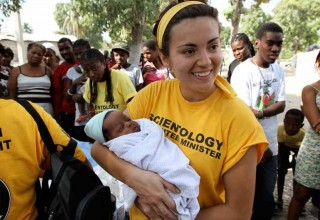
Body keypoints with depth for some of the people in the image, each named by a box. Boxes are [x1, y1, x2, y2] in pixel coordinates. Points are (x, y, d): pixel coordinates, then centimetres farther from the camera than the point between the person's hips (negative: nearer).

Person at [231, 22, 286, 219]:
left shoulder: (279, 70, 4)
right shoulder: (243, 71, -14)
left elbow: (281, 105, 1)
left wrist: (260, 113, -19)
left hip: (271, 145, 5)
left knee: (266, 199, 15)